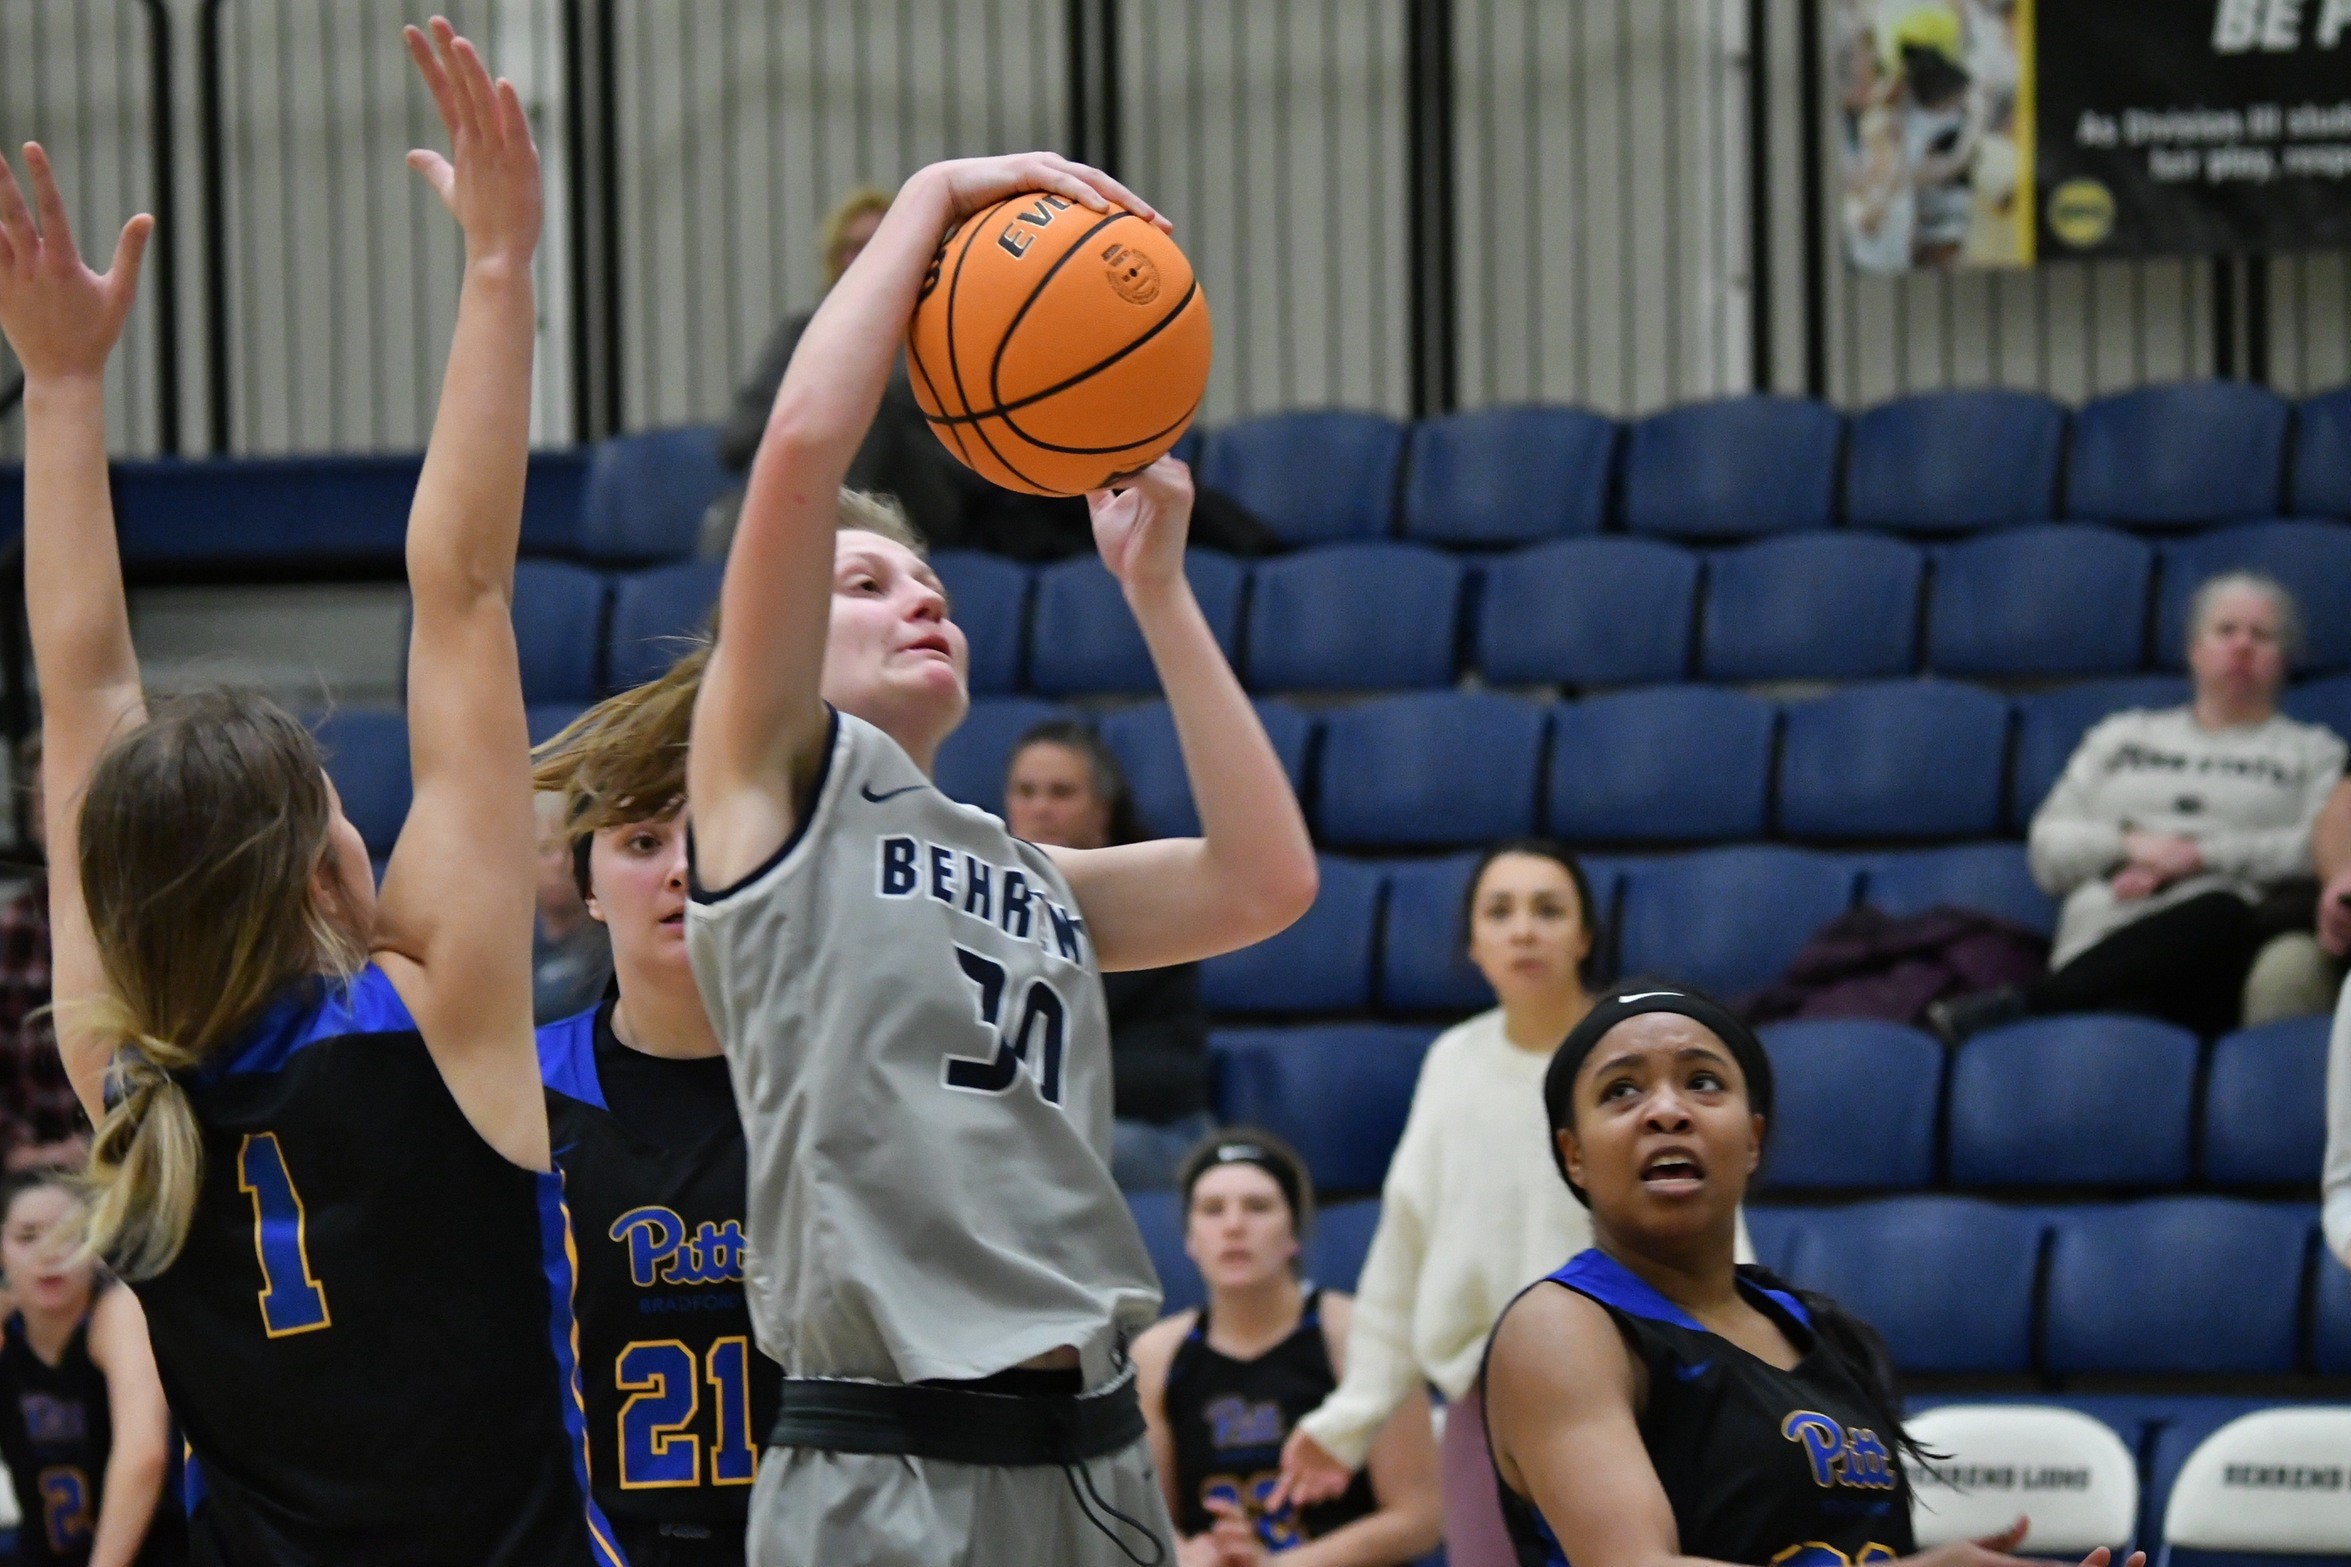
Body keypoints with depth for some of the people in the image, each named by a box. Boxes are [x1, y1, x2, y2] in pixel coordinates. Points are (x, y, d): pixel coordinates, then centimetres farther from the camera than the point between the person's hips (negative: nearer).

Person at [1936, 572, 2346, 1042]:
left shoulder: (2313, 752, 24)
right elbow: (2047, 849, 21)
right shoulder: (2124, 736, 31)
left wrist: (2199, 856, -5)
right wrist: (2128, 843, 1)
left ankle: (2018, 1004, -42)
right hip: (2104, 946, 2)